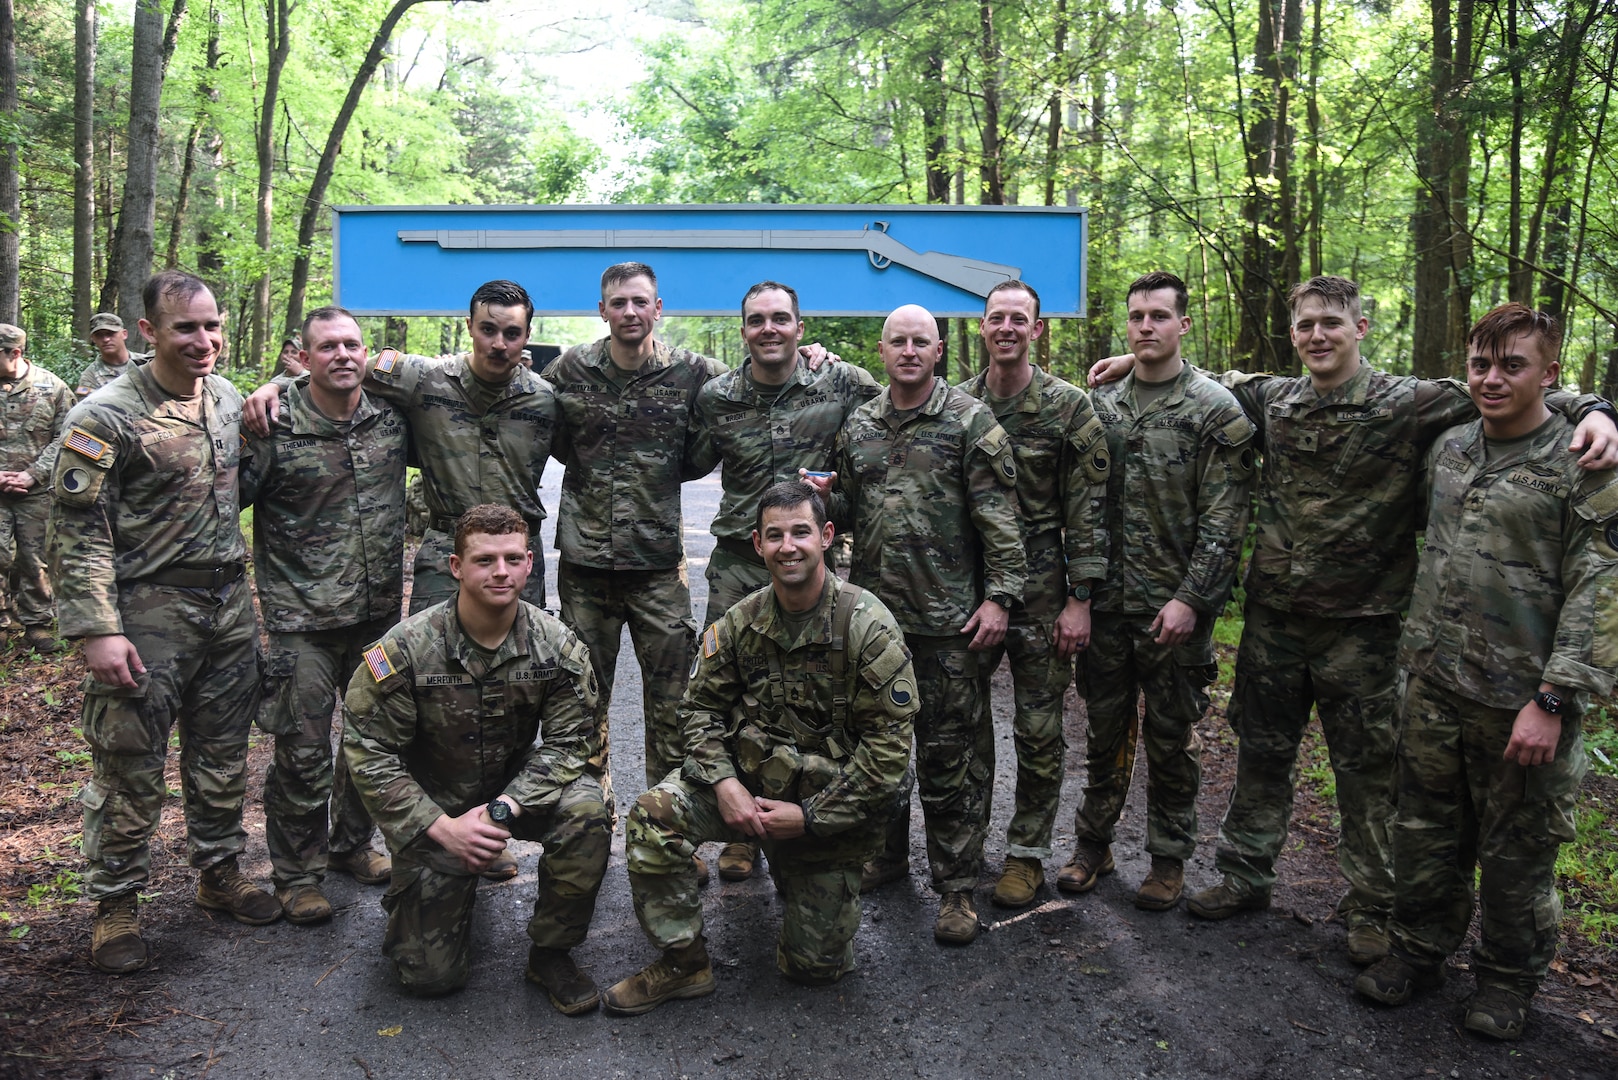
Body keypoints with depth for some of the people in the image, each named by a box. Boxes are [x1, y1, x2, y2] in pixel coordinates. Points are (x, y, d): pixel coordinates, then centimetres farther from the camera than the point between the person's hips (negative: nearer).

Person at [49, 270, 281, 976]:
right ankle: (115, 904, 19)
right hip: (147, 613, -6)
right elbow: (77, 533, -14)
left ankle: (219, 871, 33)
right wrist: (98, 630, -20)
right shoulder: (107, 416, -13)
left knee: (222, 757, 16)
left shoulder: (229, 398, 8)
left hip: (229, 606, 6)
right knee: (131, 768, 3)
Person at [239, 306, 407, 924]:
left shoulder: (391, 417, 2)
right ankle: (296, 874, 20)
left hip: (379, 614, 5)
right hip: (303, 621, -5)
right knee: (303, 755, 1)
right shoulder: (276, 427, -11)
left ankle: (351, 846, 38)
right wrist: (243, 439, -19)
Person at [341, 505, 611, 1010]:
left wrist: (502, 808, -26)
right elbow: (369, 754, -15)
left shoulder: (557, 646, -14)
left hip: (520, 787, 2)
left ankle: (550, 952, -9)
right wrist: (444, 827, -21)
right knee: (431, 975, -6)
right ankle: (424, 892, 30)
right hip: (432, 808, -1)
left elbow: (567, 742, -11)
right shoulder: (406, 649, -20)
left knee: (585, 810, -32)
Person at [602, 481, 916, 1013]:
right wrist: (723, 782, -14)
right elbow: (701, 705, 5)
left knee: (816, 966, 4)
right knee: (654, 814, -25)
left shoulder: (869, 626, -17)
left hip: (830, 805, -2)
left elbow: (888, 747, -17)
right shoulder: (740, 622, -5)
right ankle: (683, 963, -7)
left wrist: (810, 815, -19)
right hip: (749, 785, 3)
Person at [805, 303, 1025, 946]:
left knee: (950, 753, 1)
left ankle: (956, 885, 12)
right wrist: (824, 499, 0)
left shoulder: (970, 422, -3)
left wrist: (1000, 594, -13)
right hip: (872, 610, 5)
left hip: (949, 620, -5)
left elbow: (999, 517, -7)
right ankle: (885, 852, 34)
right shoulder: (858, 425, 12)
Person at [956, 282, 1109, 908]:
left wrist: (1079, 600, -10)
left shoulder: (1070, 407, -3)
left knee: (1040, 731, 4)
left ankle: (1027, 851, 20)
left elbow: (1088, 510, -5)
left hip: (1041, 592, -3)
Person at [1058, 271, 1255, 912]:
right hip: (1107, 600, 4)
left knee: (1171, 738, 7)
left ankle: (1169, 859, 22)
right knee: (1105, 728, 14)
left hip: (1176, 607, -4)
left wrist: (1190, 599, -16)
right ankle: (1093, 844, 28)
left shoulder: (1217, 411, -6)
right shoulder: (1101, 404, 8)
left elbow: (1224, 520, -10)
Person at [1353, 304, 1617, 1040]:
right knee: (1425, 832, 16)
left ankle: (1508, 976, 29)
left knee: (1516, 851, 10)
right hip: (1432, 688, 5)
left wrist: (1552, 701, -19)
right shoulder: (1447, 449, 7)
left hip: (1520, 702, -5)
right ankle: (1418, 951, 33)